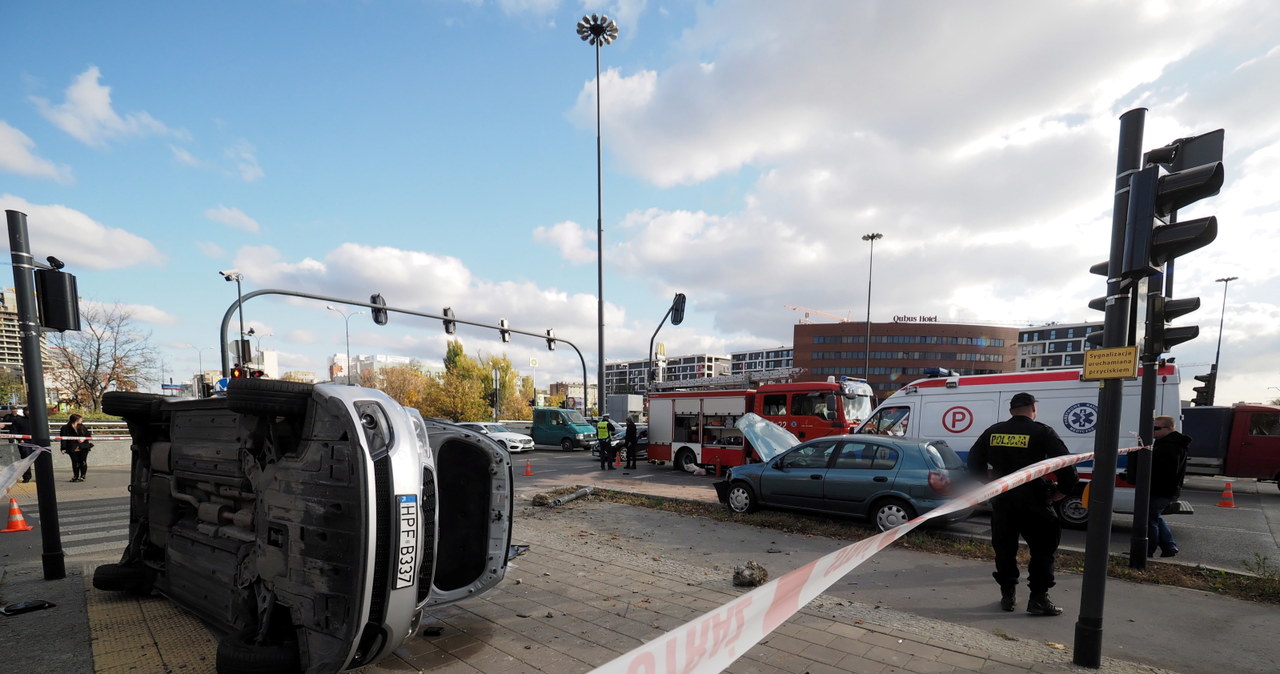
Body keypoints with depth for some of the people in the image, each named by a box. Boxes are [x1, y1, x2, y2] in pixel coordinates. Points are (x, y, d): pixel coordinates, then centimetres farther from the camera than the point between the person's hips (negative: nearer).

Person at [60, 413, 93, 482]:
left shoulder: (82, 427, 12)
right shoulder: (65, 428, 0)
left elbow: (88, 435, 15)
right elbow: (63, 438, -4)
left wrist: (84, 438, -7)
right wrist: (63, 448, -10)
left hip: (83, 448, 2)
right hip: (73, 449, -2)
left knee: (83, 462, -1)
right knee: (75, 463, 1)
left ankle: (82, 476, 8)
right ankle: (75, 476, 16)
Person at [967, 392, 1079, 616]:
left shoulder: (993, 432, 7)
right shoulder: (1043, 433, -6)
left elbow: (974, 462, 12)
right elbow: (1065, 465, -12)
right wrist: (1063, 490, 1)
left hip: (1001, 502, 4)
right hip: (1033, 503, -4)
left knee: (1004, 548, 15)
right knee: (1043, 548, 9)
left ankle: (1007, 595, 22)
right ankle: (1038, 598, 8)